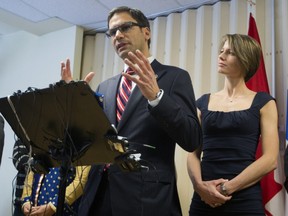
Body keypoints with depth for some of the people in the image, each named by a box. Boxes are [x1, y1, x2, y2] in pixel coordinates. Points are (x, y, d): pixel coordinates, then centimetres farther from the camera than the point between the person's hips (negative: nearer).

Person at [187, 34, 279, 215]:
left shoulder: (263, 102, 2)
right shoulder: (204, 102, 10)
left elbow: (270, 159, -5)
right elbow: (193, 152, 6)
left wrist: (228, 187, -12)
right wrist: (199, 185, -13)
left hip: (245, 199, -2)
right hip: (203, 197, 2)